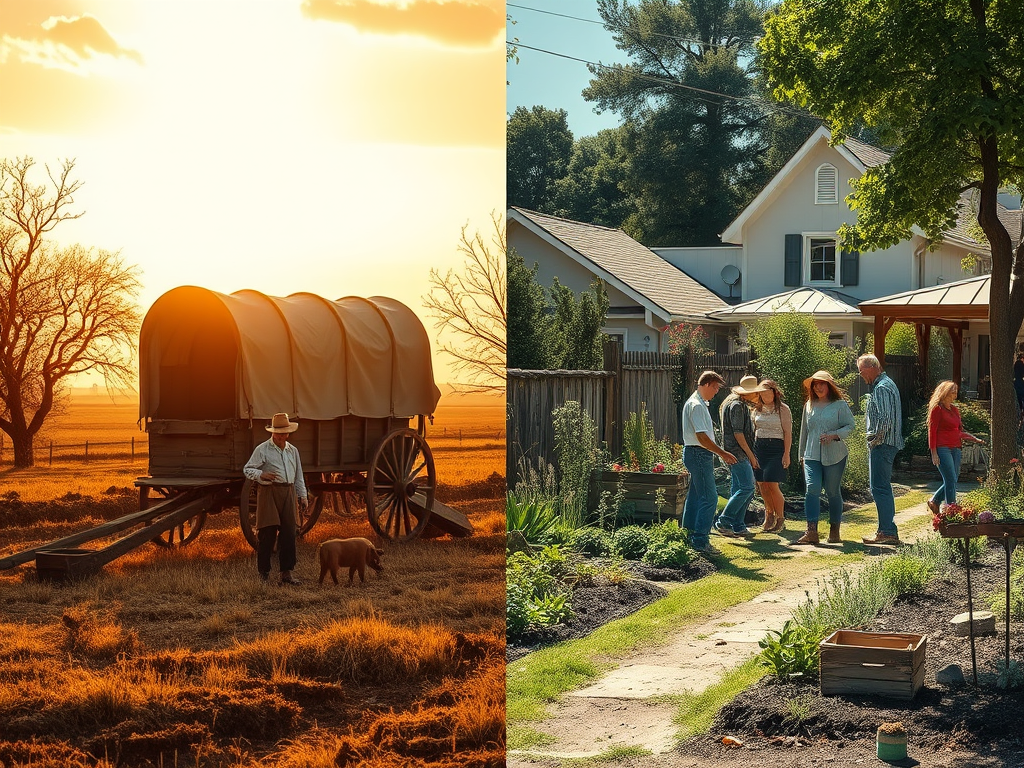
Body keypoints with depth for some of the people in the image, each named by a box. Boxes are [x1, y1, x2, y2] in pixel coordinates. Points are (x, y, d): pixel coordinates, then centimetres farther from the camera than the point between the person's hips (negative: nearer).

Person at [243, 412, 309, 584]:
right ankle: (264, 574, -1)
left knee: (288, 534, 3)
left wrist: (302, 496, 18)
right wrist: (262, 475, -19)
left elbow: (298, 476, 23)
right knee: (267, 534, -6)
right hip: (269, 493, -5)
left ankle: (286, 573, 8)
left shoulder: (293, 450, 18)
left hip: (288, 494, 5)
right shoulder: (262, 450, 1)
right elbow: (247, 469, -2)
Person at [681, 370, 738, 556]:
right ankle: (700, 541, -12)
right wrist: (723, 453, -16)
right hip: (699, 455, -11)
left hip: (696, 454, 11)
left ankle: (690, 537, 20)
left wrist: (720, 453, 22)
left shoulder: (697, 403, 17)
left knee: (695, 497, 14)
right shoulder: (696, 405, -16)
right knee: (709, 497, -11)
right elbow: (702, 437, -21)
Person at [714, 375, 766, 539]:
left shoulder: (740, 404, 20)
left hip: (739, 454, 11)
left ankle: (738, 527, 11)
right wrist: (750, 455, -16)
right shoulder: (737, 405, -13)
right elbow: (737, 433, -18)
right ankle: (723, 522, -13)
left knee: (738, 489, 10)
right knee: (747, 487, -14)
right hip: (736, 452, -11)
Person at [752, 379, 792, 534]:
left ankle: (780, 519, 1)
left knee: (772, 484, -11)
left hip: (776, 447, -5)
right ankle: (769, 515, 17)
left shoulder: (783, 409, 0)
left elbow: (788, 433, -4)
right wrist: (751, 451, 12)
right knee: (762, 485, 1)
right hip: (759, 447, 5)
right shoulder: (757, 409, 14)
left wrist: (786, 454, -11)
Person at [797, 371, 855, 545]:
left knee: (833, 492, 5)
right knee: (812, 489, -13)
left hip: (834, 456, -2)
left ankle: (835, 532, 17)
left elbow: (850, 426, -4)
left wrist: (833, 435, -19)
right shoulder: (809, 406, 13)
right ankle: (811, 532, -19)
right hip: (812, 456, 3)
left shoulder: (840, 405, 1)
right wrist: (802, 455, 20)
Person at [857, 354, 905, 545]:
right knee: (882, 487, 14)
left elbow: (885, 419, -24)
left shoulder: (882, 388, -15)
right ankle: (887, 530, 18)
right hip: (888, 444, 11)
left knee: (879, 488, -10)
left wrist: (875, 440, -15)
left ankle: (888, 532, -12)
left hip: (882, 444, -11)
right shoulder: (886, 384, 19)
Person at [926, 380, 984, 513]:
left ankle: (934, 501, 25)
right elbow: (932, 431, -8)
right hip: (942, 448, -8)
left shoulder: (955, 410, 18)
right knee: (951, 480, -12)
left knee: (952, 481, 6)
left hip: (955, 449, 8)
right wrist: (934, 453, -13)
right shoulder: (937, 409, -5)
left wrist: (974, 439, 9)